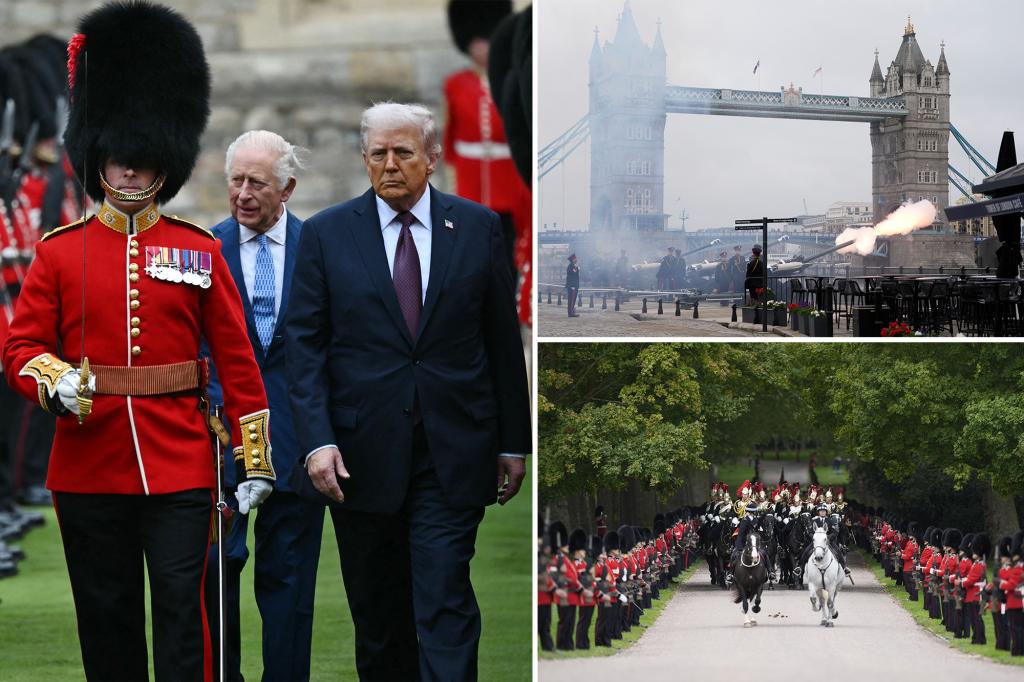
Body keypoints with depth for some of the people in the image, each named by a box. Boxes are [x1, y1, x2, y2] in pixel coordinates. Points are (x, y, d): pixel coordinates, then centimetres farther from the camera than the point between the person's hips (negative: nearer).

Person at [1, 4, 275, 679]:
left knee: (181, 614, -4)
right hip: (89, 466, 1)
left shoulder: (200, 251, 4)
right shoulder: (59, 251, 5)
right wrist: (55, 382, -19)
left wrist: (256, 460, 1)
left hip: (180, 466, -1)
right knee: (106, 621, 8)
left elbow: (238, 361, 5)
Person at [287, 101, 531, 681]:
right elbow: (306, 344, 0)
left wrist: (513, 442, 6)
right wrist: (317, 439, -12)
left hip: (453, 454, -1)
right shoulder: (327, 234, 3)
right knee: (377, 613, 10)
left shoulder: (478, 227, 4)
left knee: (446, 605, -8)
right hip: (361, 454, 1)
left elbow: (503, 341, 7)